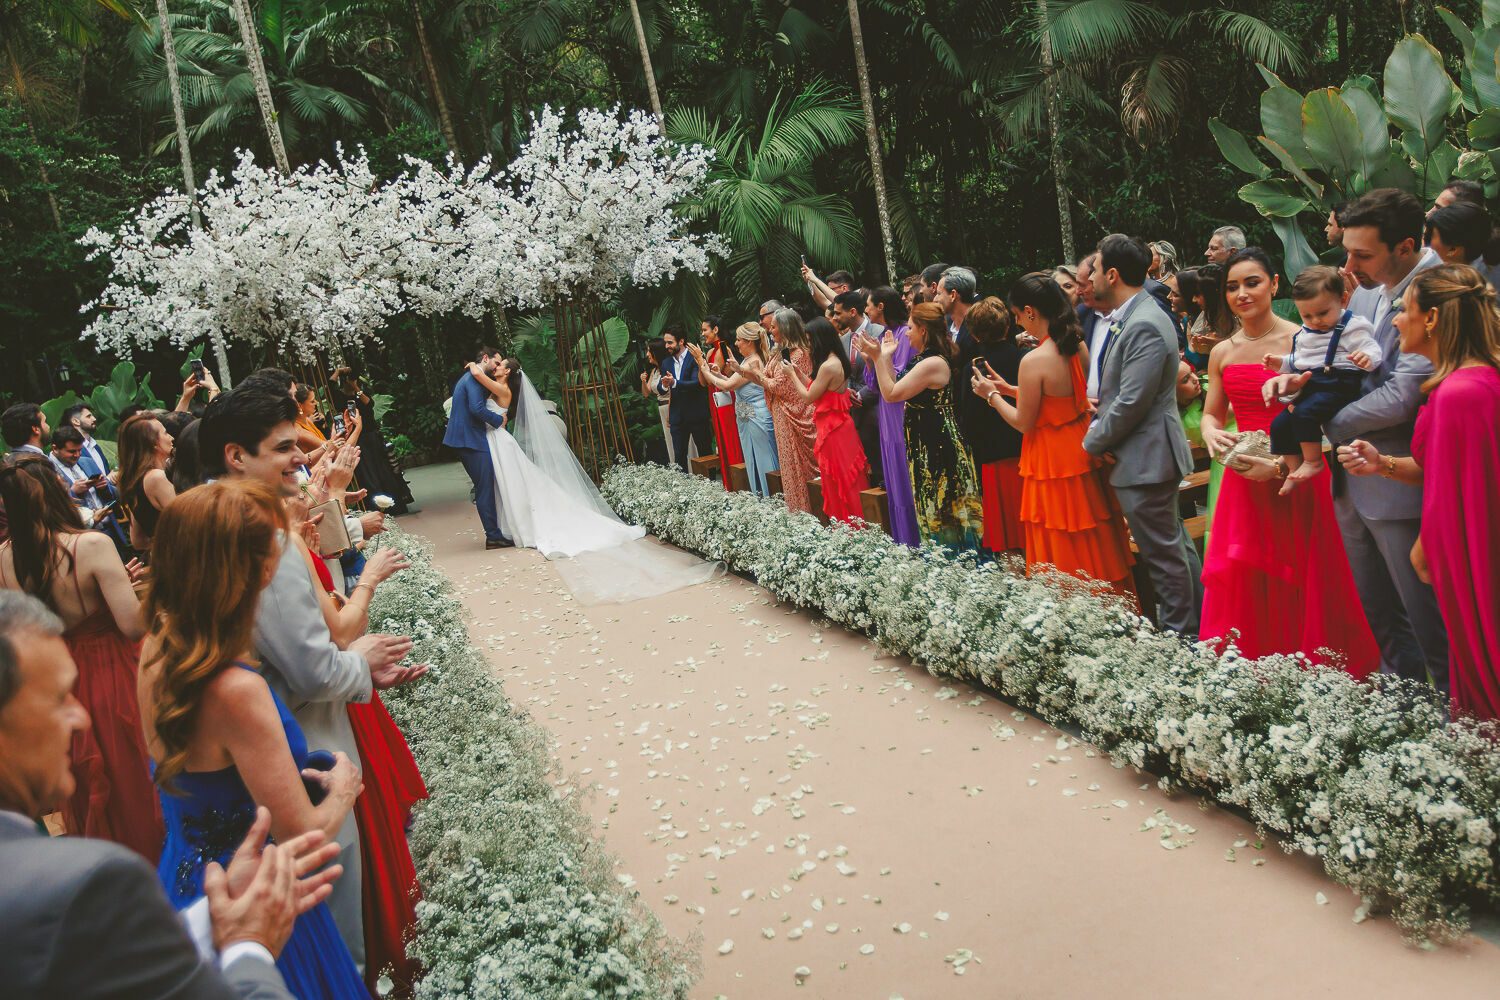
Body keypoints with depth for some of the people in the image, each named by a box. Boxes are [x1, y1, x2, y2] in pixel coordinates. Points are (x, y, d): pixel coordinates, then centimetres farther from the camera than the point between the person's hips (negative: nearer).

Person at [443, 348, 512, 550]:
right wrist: (499, 420, -10)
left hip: (464, 439, 11)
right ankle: (494, 536, -5)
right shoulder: (474, 378, -12)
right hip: (471, 440, -11)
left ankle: (493, 534, 15)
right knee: (485, 487, -8)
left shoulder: (469, 377, 22)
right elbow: (477, 408, -23)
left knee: (484, 487, 12)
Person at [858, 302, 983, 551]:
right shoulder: (925, 359, 12)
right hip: (926, 446, 11)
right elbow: (896, 388, 14)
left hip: (937, 447, -11)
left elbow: (891, 394, -20)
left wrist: (878, 357, -16)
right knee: (934, 511, 16)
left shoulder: (932, 364, -21)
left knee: (942, 511, -2)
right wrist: (887, 357, 14)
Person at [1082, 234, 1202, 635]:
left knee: (1163, 551, 0)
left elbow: (1131, 403, -23)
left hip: (1144, 458, -11)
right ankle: (1200, 619, 31)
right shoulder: (1130, 319, 12)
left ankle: (1181, 633, 11)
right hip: (1150, 453, 11)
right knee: (1174, 543, 19)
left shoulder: (1143, 326, -21)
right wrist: (1100, 421, 3)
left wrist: (1094, 441, -10)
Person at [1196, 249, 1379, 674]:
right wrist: (1212, 435, -5)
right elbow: (1211, 414, 18)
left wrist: (1281, 463, -23)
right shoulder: (1222, 353, 10)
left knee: (1301, 589, 1)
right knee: (1243, 590, 7)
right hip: (1243, 480, 5)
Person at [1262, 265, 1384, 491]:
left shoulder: (1353, 327, -5)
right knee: (1279, 424, -1)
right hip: (1310, 387, 8)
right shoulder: (1304, 333, 18)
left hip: (1338, 387, -8)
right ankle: (1294, 468, 11)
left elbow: (1372, 349, -13)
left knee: (1305, 413, -31)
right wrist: (1281, 362, 15)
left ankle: (1313, 462, -16)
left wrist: (1367, 357, -35)